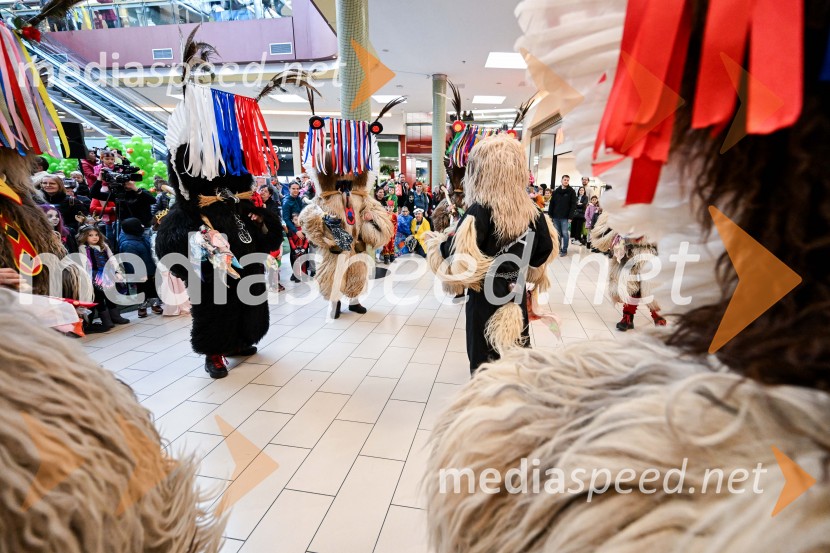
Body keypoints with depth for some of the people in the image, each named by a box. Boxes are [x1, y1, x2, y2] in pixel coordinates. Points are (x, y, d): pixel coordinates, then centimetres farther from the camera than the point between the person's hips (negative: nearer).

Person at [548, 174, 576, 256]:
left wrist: (570, 217, -11)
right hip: (555, 217, 3)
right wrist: (550, 215, 3)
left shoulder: (571, 191, 0)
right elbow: (552, 204, 9)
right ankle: (558, 248, 19)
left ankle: (564, 250, 5)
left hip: (565, 217, -3)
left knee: (564, 233, -2)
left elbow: (573, 205, -4)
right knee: (557, 234, 9)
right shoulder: (556, 191, 9)